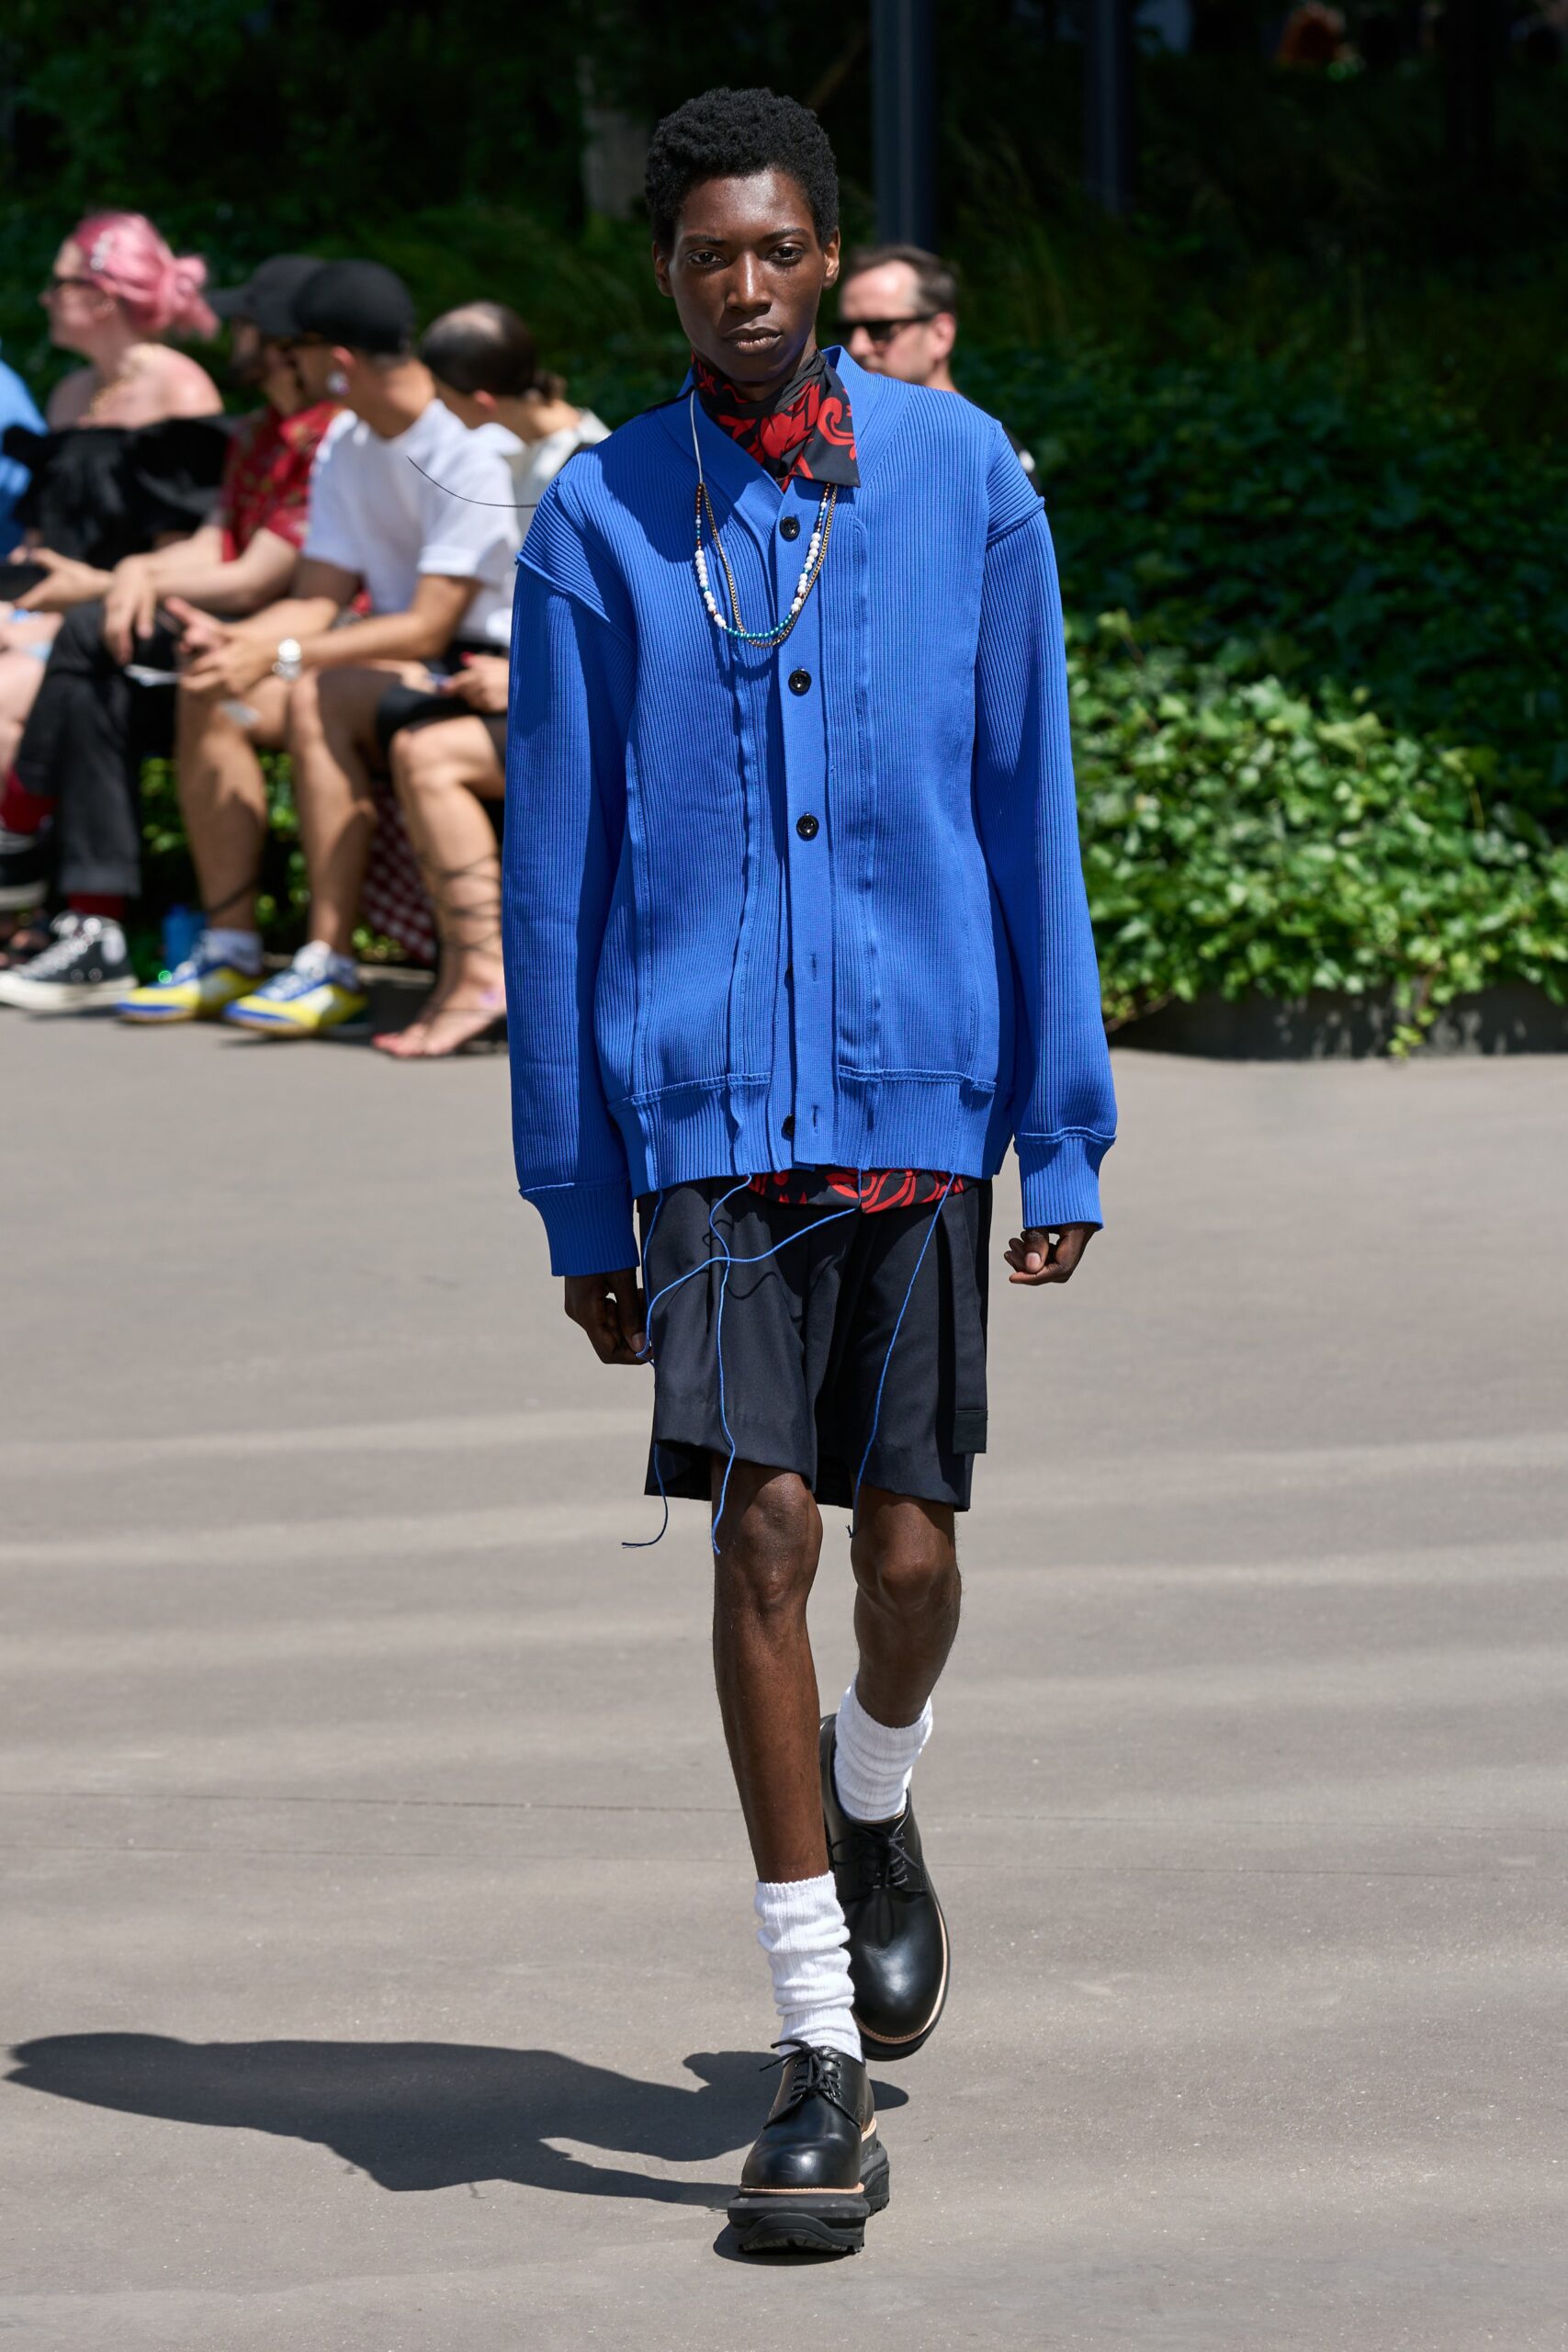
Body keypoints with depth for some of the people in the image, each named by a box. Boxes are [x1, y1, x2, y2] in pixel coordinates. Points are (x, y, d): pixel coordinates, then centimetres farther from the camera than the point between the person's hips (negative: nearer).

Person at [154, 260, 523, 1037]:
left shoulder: (471, 452, -19)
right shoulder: (345, 447, 9)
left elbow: (427, 629, -23)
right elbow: (319, 598, 6)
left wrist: (280, 656, -28)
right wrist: (238, 638, -16)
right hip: (394, 661, 9)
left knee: (317, 698, -33)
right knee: (206, 694, -8)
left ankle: (332, 965, -33)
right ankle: (231, 948, -8)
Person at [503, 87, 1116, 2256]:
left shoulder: (966, 483, 2)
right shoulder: (595, 525, 3)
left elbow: (1030, 820, 4)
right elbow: (553, 875, 6)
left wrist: (1068, 1137, 2)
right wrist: (576, 1200, 5)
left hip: (919, 1098, 0)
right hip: (704, 1108, 0)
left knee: (909, 1550, 1)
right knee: (762, 1533, -9)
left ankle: (876, 1813, 38)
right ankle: (821, 2069, -3)